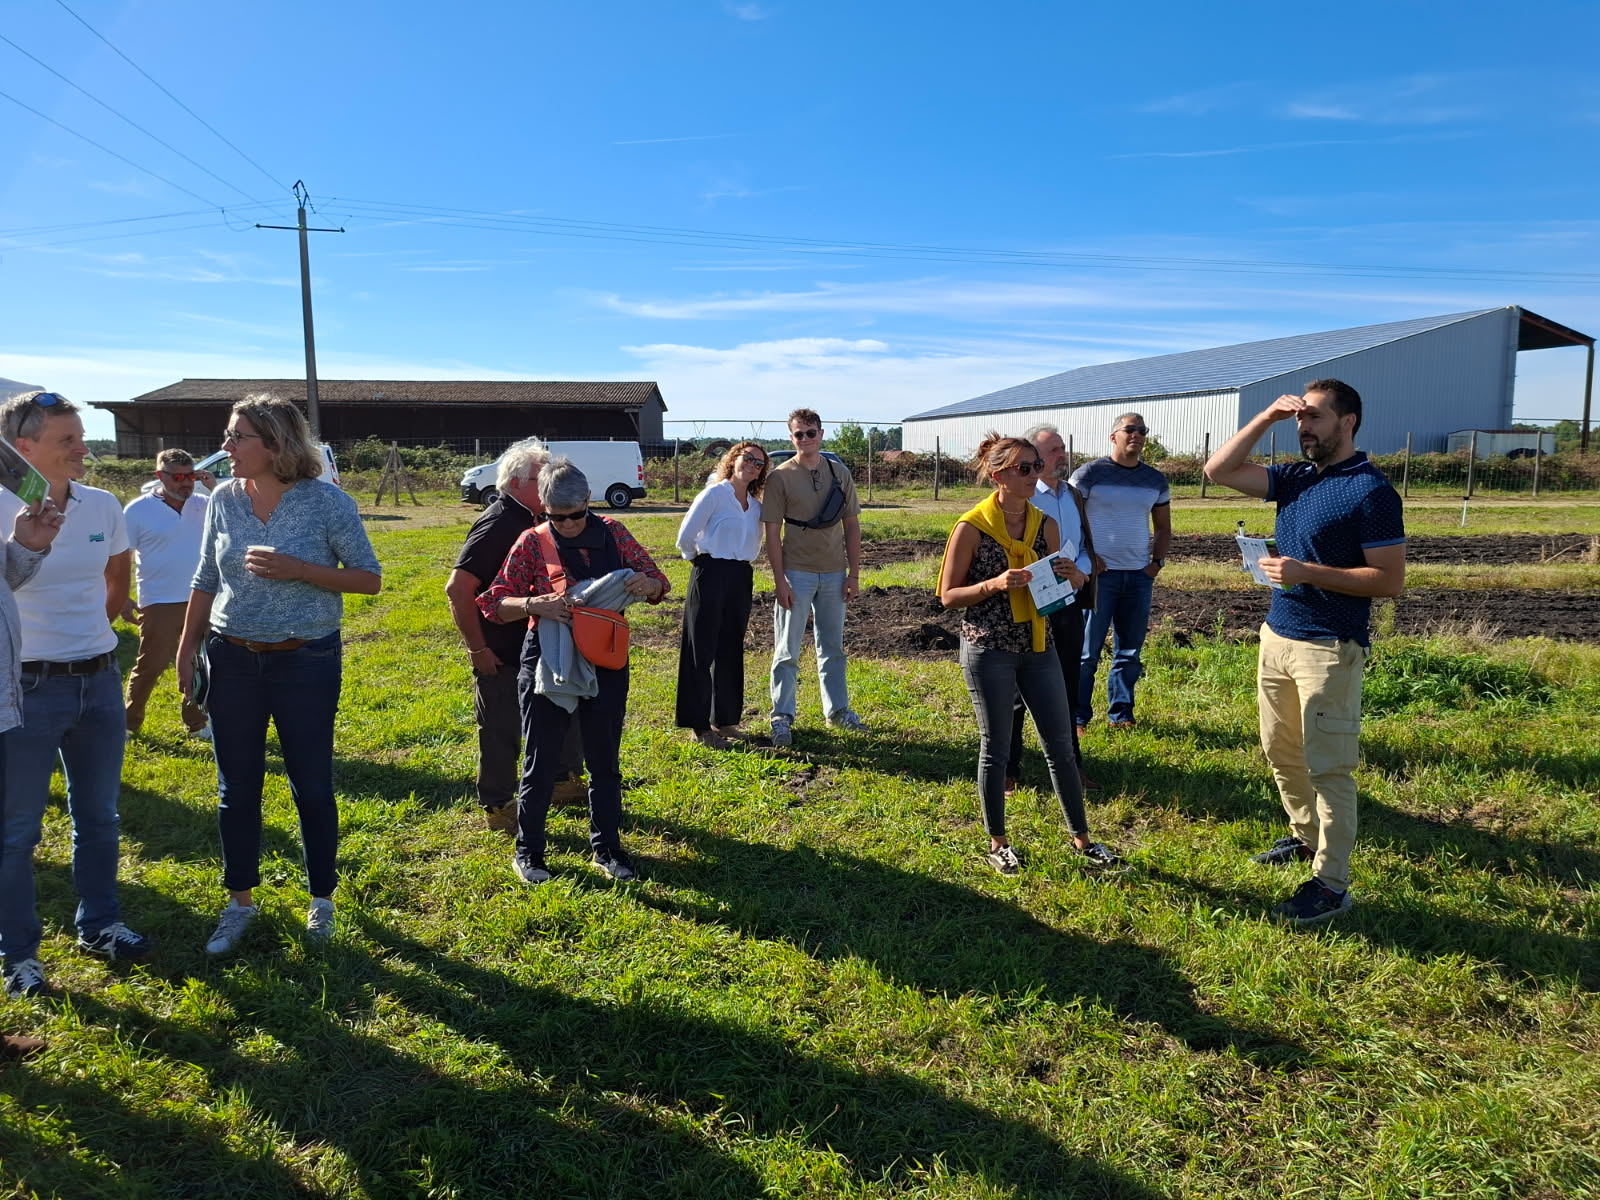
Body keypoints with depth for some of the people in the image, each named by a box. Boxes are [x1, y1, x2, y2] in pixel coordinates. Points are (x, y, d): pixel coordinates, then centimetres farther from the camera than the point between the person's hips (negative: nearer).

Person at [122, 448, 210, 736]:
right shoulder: (138, 510, -7)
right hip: (159, 604, -4)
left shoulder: (203, 505, 3)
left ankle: (196, 721, 24)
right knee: (150, 666, 3)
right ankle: (129, 721, 19)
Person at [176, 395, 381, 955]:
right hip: (232, 659, 4)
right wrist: (187, 649, 9)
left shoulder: (326, 501, -10)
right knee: (236, 788, 11)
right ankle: (240, 903, 28)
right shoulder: (224, 499, 2)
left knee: (311, 786, 5)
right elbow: (206, 581, 12)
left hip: (307, 661, -4)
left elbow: (370, 578, -8)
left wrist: (296, 569, -20)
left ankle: (322, 898, 24)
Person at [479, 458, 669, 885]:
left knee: (605, 761, 13)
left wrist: (646, 584, -20)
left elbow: (657, 583, 4)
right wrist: (534, 604, -26)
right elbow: (494, 604, -6)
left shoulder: (612, 533, 0)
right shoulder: (533, 542, -7)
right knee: (542, 762, 8)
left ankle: (606, 847, 28)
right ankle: (527, 851, 26)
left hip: (606, 664, 3)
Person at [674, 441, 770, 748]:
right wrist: (703, 561, 4)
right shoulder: (714, 494, -8)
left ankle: (724, 718, 22)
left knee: (731, 650, 12)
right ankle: (699, 725, 4)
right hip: (712, 575, -7)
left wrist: (743, 563, 9)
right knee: (702, 651, -2)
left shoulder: (755, 504, 11)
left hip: (742, 578, 7)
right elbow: (686, 537, -10)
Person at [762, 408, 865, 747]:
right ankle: (782, 716, 11)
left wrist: (854, 573, 3)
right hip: (796, 572, -4)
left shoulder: (840, 473, 6)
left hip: (834, 573, 4)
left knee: (833, 646, 15)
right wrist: (779, 580, -12)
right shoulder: (780, 477, -5)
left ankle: (837, 710, 27)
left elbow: (851, 526, 9)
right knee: (787, 650, 2)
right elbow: (773, 532, -7)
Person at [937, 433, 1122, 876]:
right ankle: (997, 843, 24)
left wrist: (1068, 576, -7)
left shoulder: (1046, 524, 4)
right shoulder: (971, 528, -11)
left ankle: (1081, 838, 25)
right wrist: (995, 583, -22)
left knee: (1060, 745, 10)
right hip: (989, 650, -5)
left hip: (1038, 645, 5)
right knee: (996, 749, 6)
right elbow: (948, 595, -8)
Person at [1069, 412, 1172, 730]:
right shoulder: (1090, 474, -4)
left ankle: (1121, 714, 22)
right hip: (1099, 574, -5)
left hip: (1140, 576, 5)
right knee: (1087, 650, -1)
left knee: (1130, 651, 10)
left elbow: (1163, 528, 21)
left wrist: (1157, 562, 7)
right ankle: (1077, 716, 8)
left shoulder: (1156, 480, 12)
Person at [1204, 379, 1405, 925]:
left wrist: (1309, 573, -23)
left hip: (1329, 648, -8)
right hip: (1277, 636, 8)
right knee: (1281, 752, 19)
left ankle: (1330, 884, 8)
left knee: (1328, 767, -1)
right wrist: (1265, 418, -2)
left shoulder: (1371, 490, -13)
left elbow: (1390, 579, -16)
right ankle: (1305, 836, 39)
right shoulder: (1295, 477, 8)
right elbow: (1218, 470, 5)